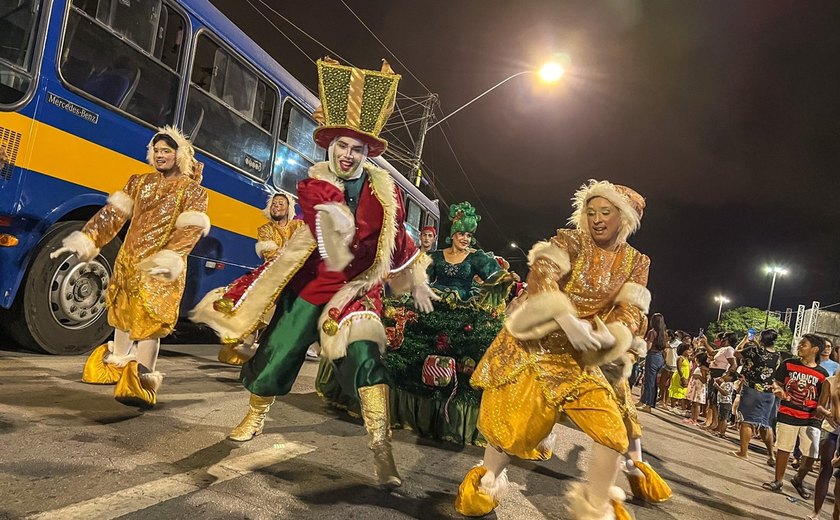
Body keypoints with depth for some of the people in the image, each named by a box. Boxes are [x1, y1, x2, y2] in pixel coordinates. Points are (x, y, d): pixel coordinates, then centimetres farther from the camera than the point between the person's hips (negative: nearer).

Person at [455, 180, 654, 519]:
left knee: (613, 431, -5)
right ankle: (486, 484, 31)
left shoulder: (635, 263, 6)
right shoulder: (571, 241, -6)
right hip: (533, 345, -3)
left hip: (577, 356, 4)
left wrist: (607, 334, -26)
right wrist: (568, 320, -37)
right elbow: (541, 274, -23)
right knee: (512, 424, 2)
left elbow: (632, 312, -4)